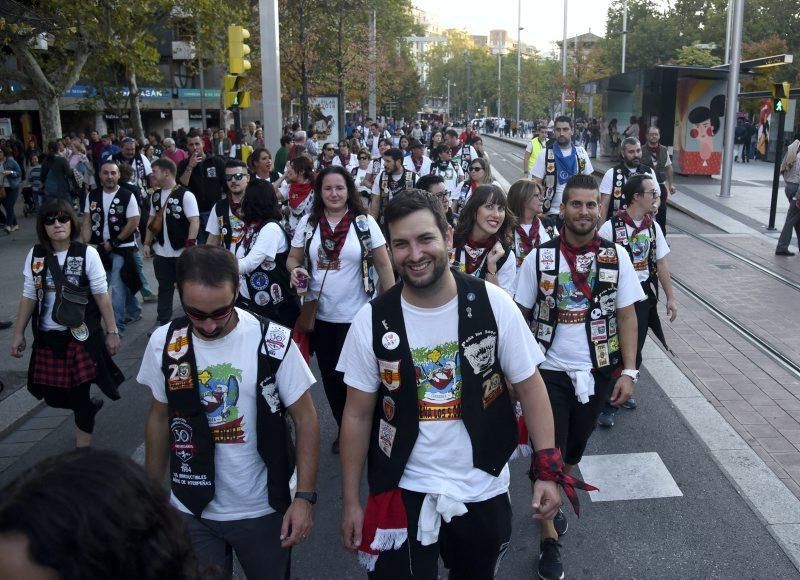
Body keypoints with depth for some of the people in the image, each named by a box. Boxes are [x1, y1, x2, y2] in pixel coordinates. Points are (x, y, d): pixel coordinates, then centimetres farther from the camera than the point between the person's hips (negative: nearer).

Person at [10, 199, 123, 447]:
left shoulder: (87, 254, -9)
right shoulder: (35, 256, 1)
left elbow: (101, 295, -5)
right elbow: (29, 297, 7)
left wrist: (111, 331, -4)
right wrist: (18, 333, 6)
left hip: (81, 336, -4)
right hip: (48, 337, 4)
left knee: (79, 394, 0)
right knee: (53, 397, 10)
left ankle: (82, 449, 18)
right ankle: (90, 408, 42)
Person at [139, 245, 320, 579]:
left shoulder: (273, 342, -16)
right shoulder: (163, 343, -8)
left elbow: (305, 419, -9)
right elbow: (160, 418, 5)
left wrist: (305, 496, -14)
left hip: (263, 509, -1)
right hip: (190, 511, 1)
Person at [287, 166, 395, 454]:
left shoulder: (364, 222, -7)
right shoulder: (307, 222, 0)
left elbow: (384, 265, -5)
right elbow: (293, 258, 8)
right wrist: (295, 270, -16)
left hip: (355, 315, -3)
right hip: (320, 314, 3)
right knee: (330, 376, 13)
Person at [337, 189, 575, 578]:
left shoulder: (494, 304, -12)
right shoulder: (371, 322, -11)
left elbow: (529, 386, -5)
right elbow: (358, 415, -3)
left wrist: (548, 469, -10)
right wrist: (351, 501, -1)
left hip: (483, 489, 1)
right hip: (402, 492, -1)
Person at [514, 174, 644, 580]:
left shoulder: (616, 256, -4)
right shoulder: (540, 257, -7)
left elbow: (627, 316, -1)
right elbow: (521, 315, -2)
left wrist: (629, 371, -5)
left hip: (598, 372, 2)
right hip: (549, 371, -2)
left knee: (574, 449, 18)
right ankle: (549, 539, 18)